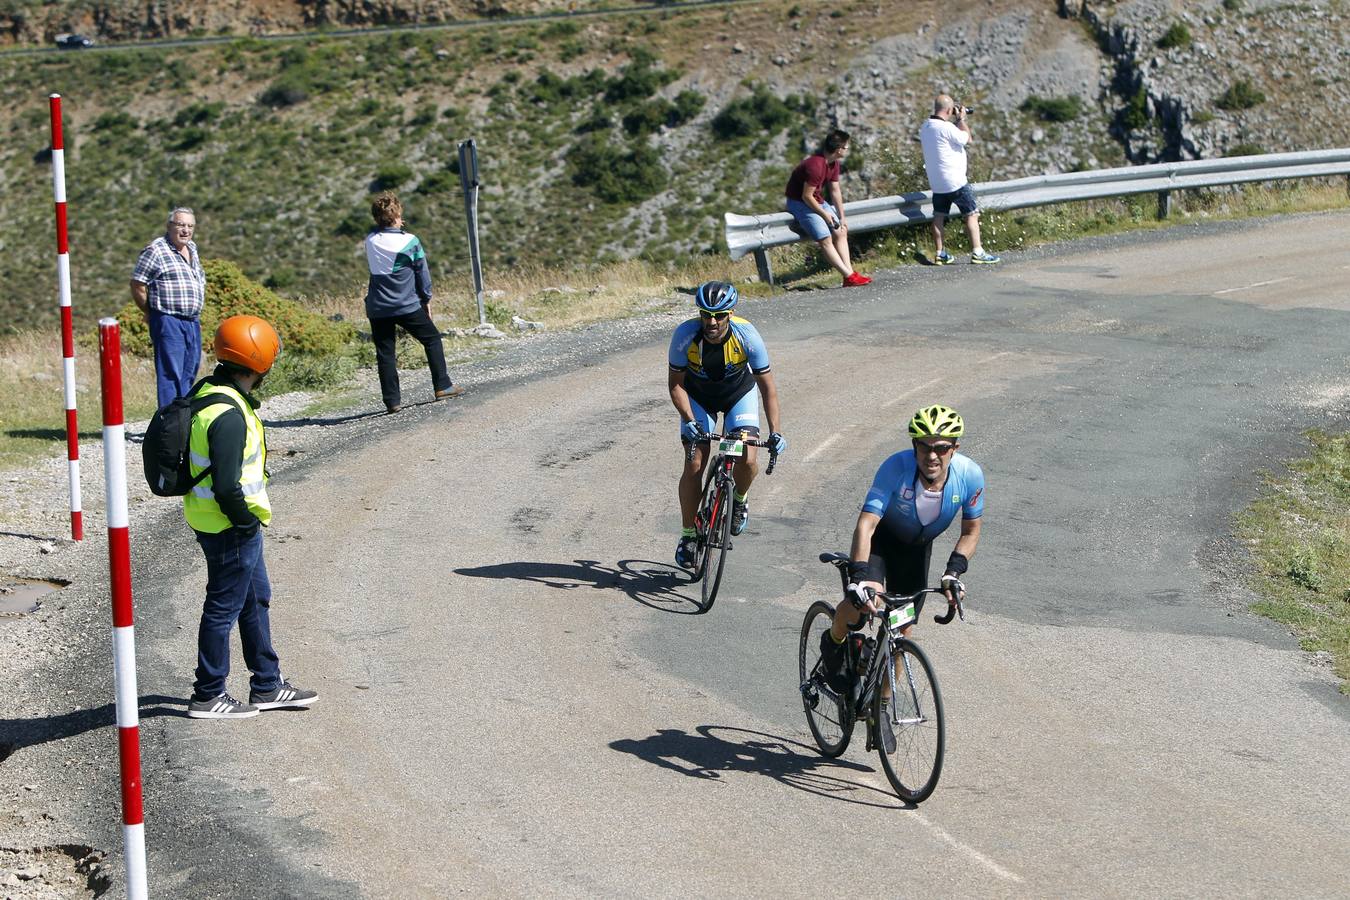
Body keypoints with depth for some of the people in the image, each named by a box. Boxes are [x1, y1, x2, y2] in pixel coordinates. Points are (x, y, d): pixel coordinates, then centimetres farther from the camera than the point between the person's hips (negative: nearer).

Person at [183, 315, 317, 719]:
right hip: (230, 529, -10)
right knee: (224, 607, 3)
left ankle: (267, 686, 31)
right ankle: (208, 696, 15)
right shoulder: (229, 415, -28)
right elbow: (226, 486, -30)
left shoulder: (208, 391, 4)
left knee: (256, 600, 20)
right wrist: (247, 520, -13)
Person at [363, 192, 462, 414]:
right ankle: (442, 387, 10)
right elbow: (422, 273, 0)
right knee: (432, 339, 13)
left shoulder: (370, 240, 1)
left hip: (377, 309, 3)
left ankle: (392, 401, 2)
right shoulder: (410, 241, -8)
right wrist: (426, 300, 13)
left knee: (385, 354, 5)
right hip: (407, 305, -3)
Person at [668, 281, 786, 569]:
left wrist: (774, 432, -32)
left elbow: (767, 386, -23)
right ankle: (688, 534, 5)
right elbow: (676, 383, -18)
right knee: (694, 465, -11)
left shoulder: (747, 336, -32)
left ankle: (739, 500, 14)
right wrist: (688, 420, -33)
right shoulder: (685, 335, -30)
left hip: (739, 393, 0)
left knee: (747, 460, -19)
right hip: (698, 396, 0)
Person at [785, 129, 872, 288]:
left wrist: (842, 217, 3)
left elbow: (835, 191, 7)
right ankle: (849, 276, -22)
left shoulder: (834, 163, 0)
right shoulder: (815, 165, -29)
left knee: (840, 232, -3)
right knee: (825, 239, -18)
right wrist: (824, 214, -15)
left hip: (818, 201, 9)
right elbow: (807, 196, -25)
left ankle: (849, 272, -6)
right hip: (799, 202, -9)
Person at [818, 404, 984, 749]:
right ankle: (833, 643, 4)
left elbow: (970, 532, -11)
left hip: (917, 546, 3)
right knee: (864, 598, -29)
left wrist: (953, 571, -26)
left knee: (901, 629, 4)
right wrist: (858, 577, -53)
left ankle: (881, 707, 22)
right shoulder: (896, 467, -36)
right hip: (881, 536, -3)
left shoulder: (969, 475, -27)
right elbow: (865, 525, -40)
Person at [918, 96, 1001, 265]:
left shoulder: (925, 128, 7)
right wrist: (961, 119, -1)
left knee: (939, 216, 11)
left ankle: (940, 254, 12)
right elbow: (968, 139, -10)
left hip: (936, 183, 8)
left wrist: (958, 120, 15)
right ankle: (977, 252, -4)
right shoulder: (946, 128, -21)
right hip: (955, 181, -8)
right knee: (972, 214, 0)